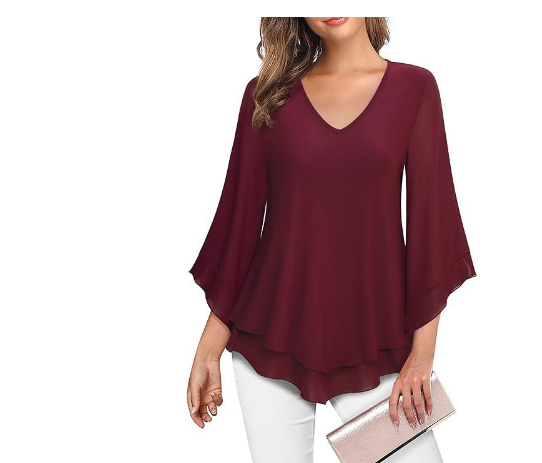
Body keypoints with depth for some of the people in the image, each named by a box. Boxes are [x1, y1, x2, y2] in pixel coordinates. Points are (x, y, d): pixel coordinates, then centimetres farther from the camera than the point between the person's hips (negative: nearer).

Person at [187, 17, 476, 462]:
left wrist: (423, 351, -6)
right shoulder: (267, 94, 3)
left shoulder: (414, 87, 2)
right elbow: (240, 217, 3)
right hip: (273, 339, 1)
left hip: (372, 339, 0)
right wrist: (208, 351, 3)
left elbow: (430, 216, -1)